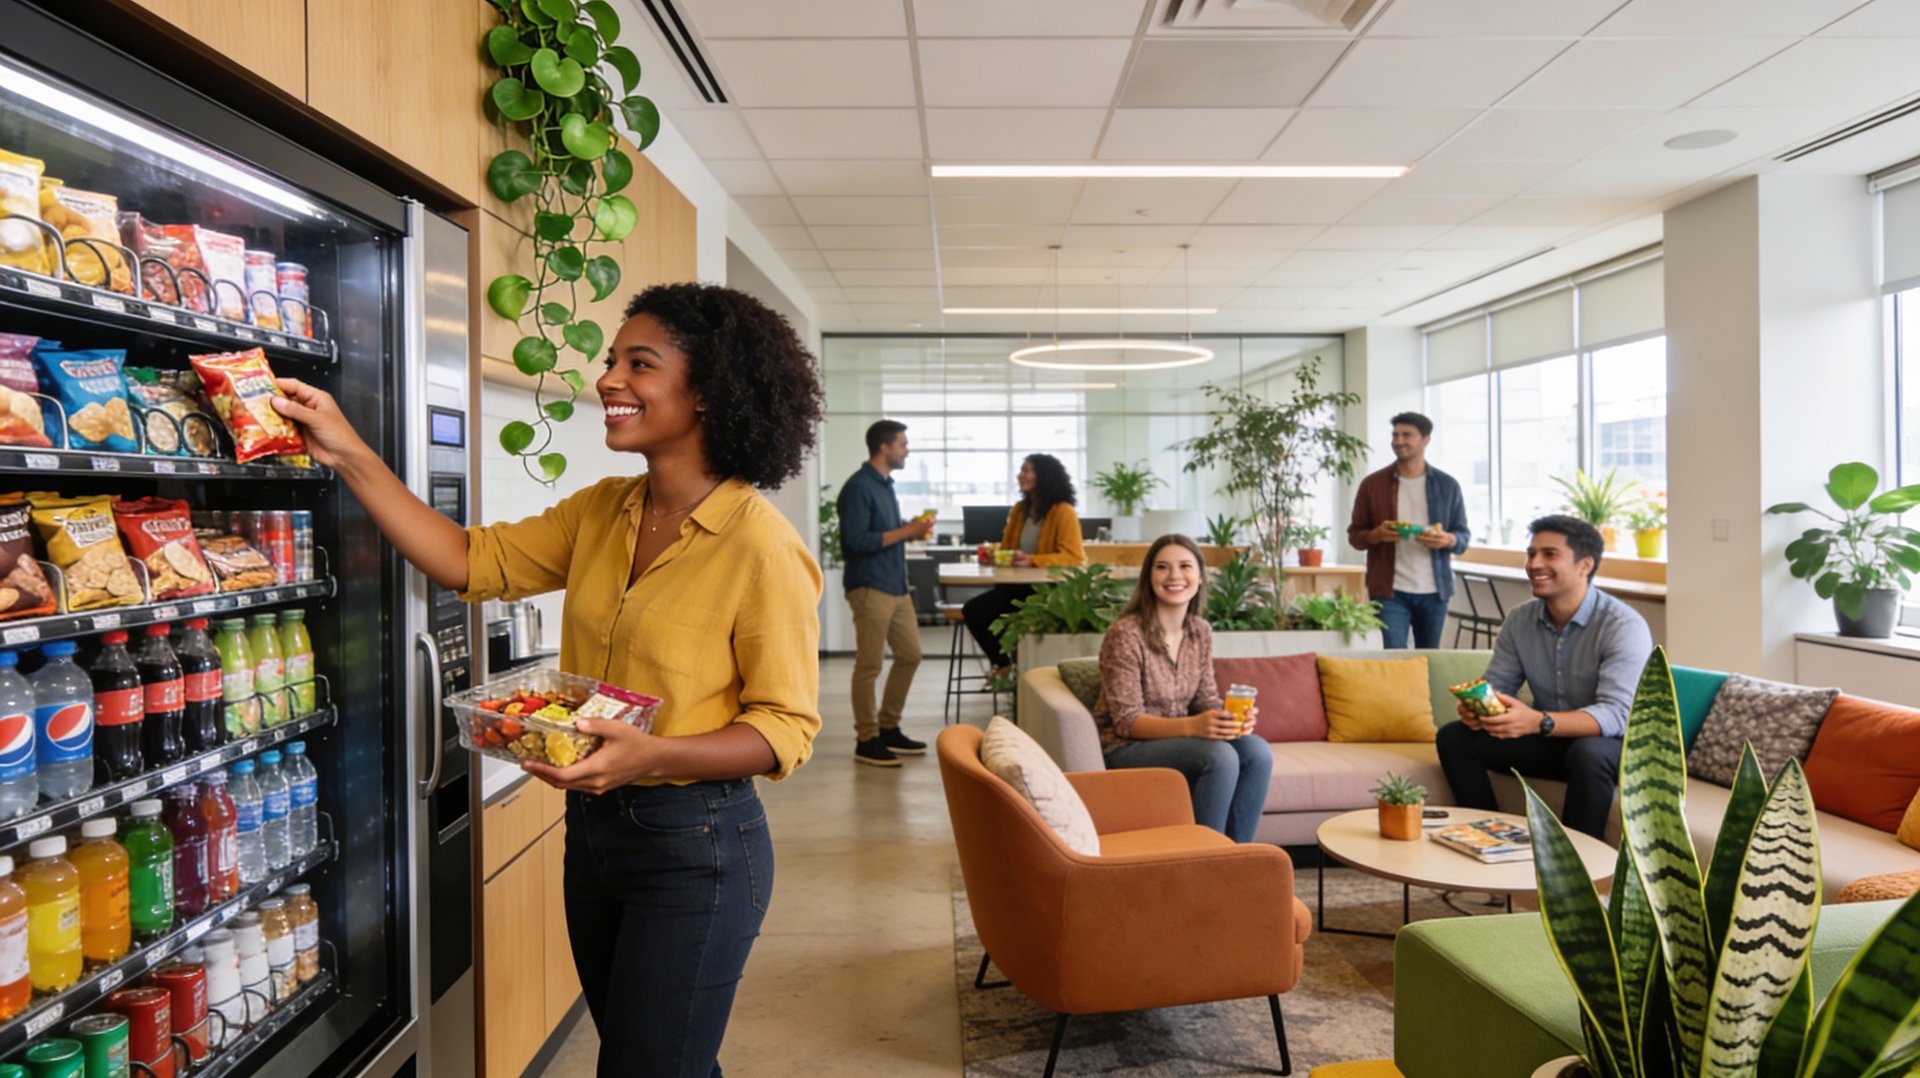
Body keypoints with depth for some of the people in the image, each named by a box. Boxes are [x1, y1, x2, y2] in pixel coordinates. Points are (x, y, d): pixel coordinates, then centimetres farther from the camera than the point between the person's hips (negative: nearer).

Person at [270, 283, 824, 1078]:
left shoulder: (759, 545, -20)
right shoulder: (601, 512, 3)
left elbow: (786, 726, -17)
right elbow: (468, 561, 2)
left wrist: (651, 755, -30)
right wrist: (348, 453, -1)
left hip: (694, 843, -7)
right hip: (593, 824, 8)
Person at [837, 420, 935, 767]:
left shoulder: (885, 484, 15)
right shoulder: (858, 487, -13)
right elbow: (856, 540, -20)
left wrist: (913, 529, 4)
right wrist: (905, 532, -17)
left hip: (896, 586, 10)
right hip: (870, 588, -10)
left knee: (910, 655, 13)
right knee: (869, 665, -2)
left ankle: (888, 729, 25)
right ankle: (866, 740, 8)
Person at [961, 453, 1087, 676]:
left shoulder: (1063, 512, -10)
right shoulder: (1019, 509, 12)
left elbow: (1073, 557, -18)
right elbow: (1007, 548, 20)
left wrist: (1031, 560, -29)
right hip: (1019, 585, 7)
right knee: (972, 610, -10)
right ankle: (1002, 663, 9)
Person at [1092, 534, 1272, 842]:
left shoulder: (1201, 631, 4)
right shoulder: (1125, 633, -17)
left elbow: (1206, 701, 7)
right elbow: (1126, 721, -19)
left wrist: (1230, 718, -18)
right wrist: (1191, 726, -33)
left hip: (1178, 740, 7)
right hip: (1126, 748, -6)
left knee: (1257, 751, -19)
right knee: (1220, 756, -29)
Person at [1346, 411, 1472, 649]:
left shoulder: (1448, 485, 5)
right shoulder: (1372, 484, 2)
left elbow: (1464, 536, 8)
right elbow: (1354, 534, 6)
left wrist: (1447, 539, -15)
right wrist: (1376, 535, -16)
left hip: (1434, 591, 2)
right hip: (1390, 591, -2)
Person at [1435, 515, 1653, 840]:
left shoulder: (1624, 626, -20)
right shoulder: (1520, 619, -1)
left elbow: (1616, 714, -30)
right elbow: (1494, 687, 0)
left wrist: (1538, 722, -46)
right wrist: (1476, 708, -26)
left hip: (1611, 743, -5)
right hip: (1549, 740, 6)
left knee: (1588, 754, -39)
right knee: (1453, 736, -9)